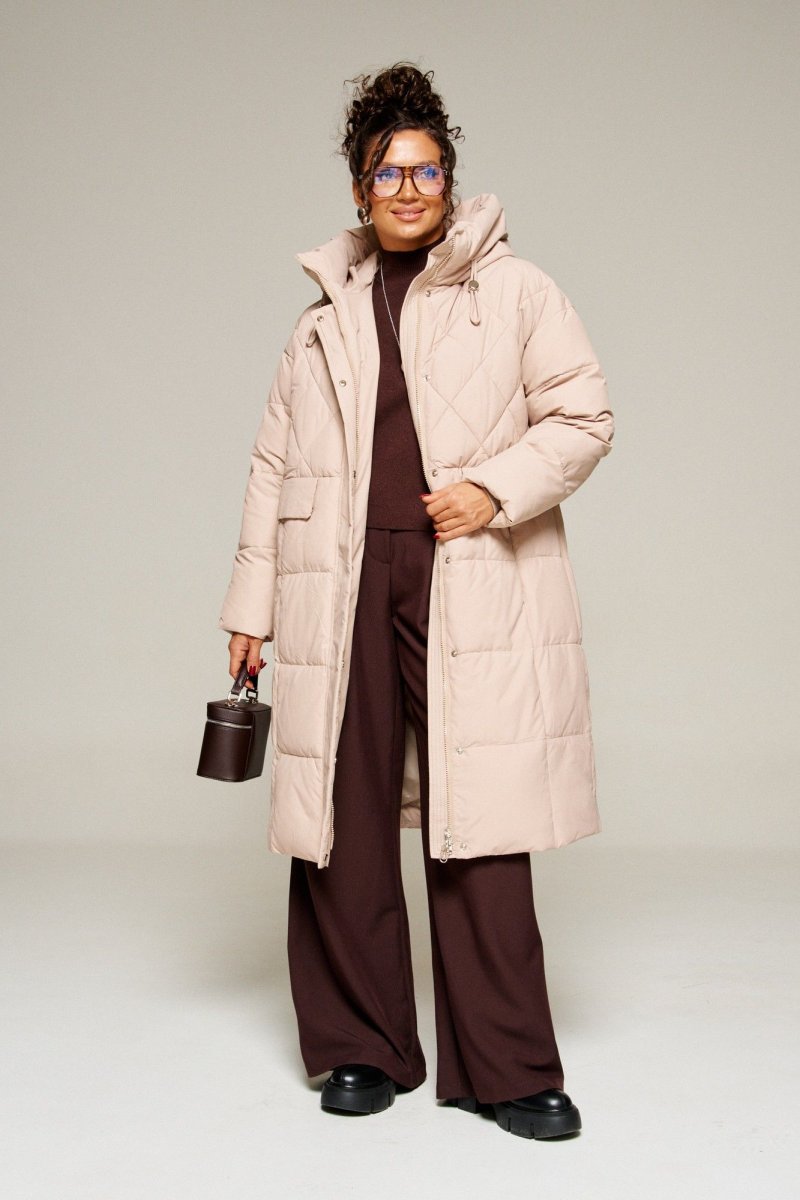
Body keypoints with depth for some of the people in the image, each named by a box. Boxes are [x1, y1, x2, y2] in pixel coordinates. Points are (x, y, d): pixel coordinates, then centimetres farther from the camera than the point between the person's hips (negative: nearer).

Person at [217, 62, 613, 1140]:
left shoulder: (515, 291, 9)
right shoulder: (326, 315, 18)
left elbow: (584, 416, 5)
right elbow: (276, 463, 18)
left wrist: (494, 487, -11)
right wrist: (252, 603, 13)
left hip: (475, 585, -3)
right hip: (344, 586, 3)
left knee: (479, 822, -4)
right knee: (342, 819, 4)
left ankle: (505, 1070, 8)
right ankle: (362, 1051, 19)